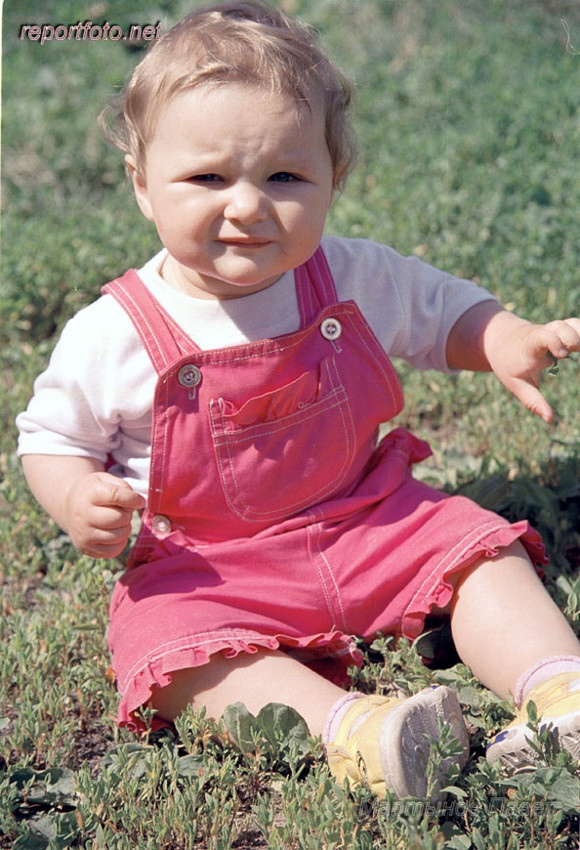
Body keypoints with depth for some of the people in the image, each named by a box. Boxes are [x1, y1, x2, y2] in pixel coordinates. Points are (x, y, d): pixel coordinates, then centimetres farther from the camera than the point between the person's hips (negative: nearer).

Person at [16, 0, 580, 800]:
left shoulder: (354, 278, -7)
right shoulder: (114, 336, -14)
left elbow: (445, 309, 10)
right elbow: (52, 437, 0)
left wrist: (508, 343, -11)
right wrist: (77, 497, -22)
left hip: (372, 523, 3)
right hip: (207, 566, -3)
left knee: (482, 549, -13)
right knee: (170, 643, -31)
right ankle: (346, 726, -44)